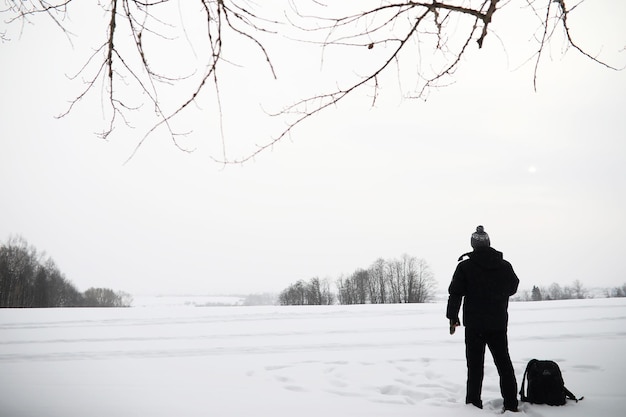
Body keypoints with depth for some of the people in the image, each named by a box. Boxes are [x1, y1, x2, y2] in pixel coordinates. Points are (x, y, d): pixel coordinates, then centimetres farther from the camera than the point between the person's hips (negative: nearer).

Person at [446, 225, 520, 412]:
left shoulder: (465, 266, -10)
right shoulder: (505, 265, 0)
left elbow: (455, 293, -10)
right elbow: (513, 287, 16)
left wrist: (452, 316, 0)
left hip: (474, 324, -3)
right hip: (499, 323, 3)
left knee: (475, 365, 4)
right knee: (504, 363, 14)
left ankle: (474, 403, 6)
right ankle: (511, 404, 19)